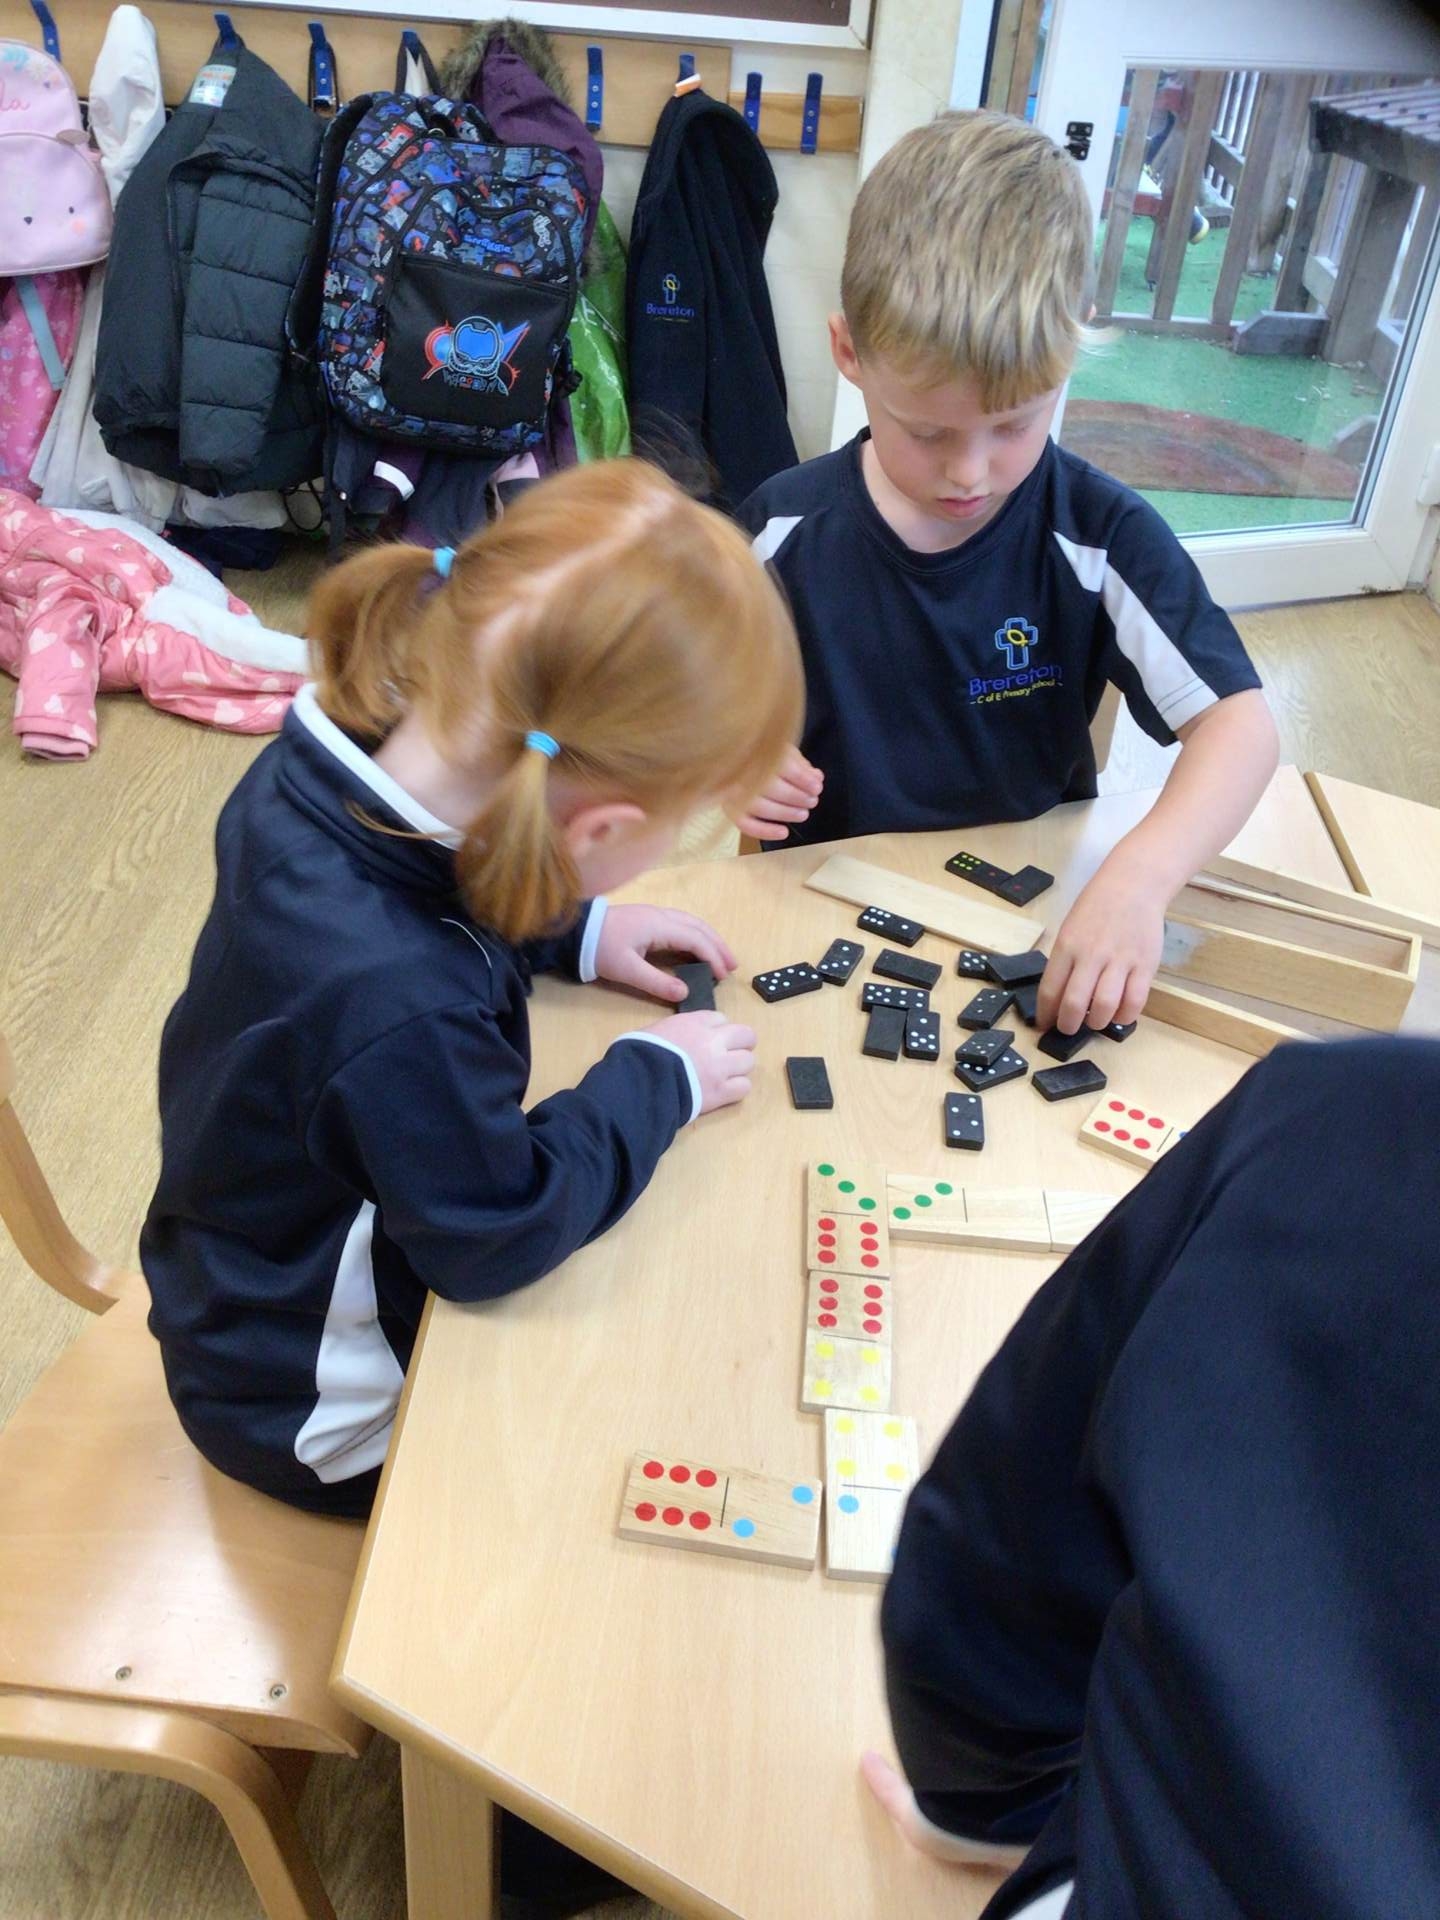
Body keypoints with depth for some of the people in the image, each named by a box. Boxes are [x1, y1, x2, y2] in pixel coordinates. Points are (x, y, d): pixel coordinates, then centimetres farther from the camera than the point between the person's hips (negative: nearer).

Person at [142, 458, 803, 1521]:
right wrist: (659, 1075, -18)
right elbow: (502, 1233, -29)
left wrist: (574, 933, -5)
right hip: (325, 1413, -7)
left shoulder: (316, 772, -20)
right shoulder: (400, 1013, -45)